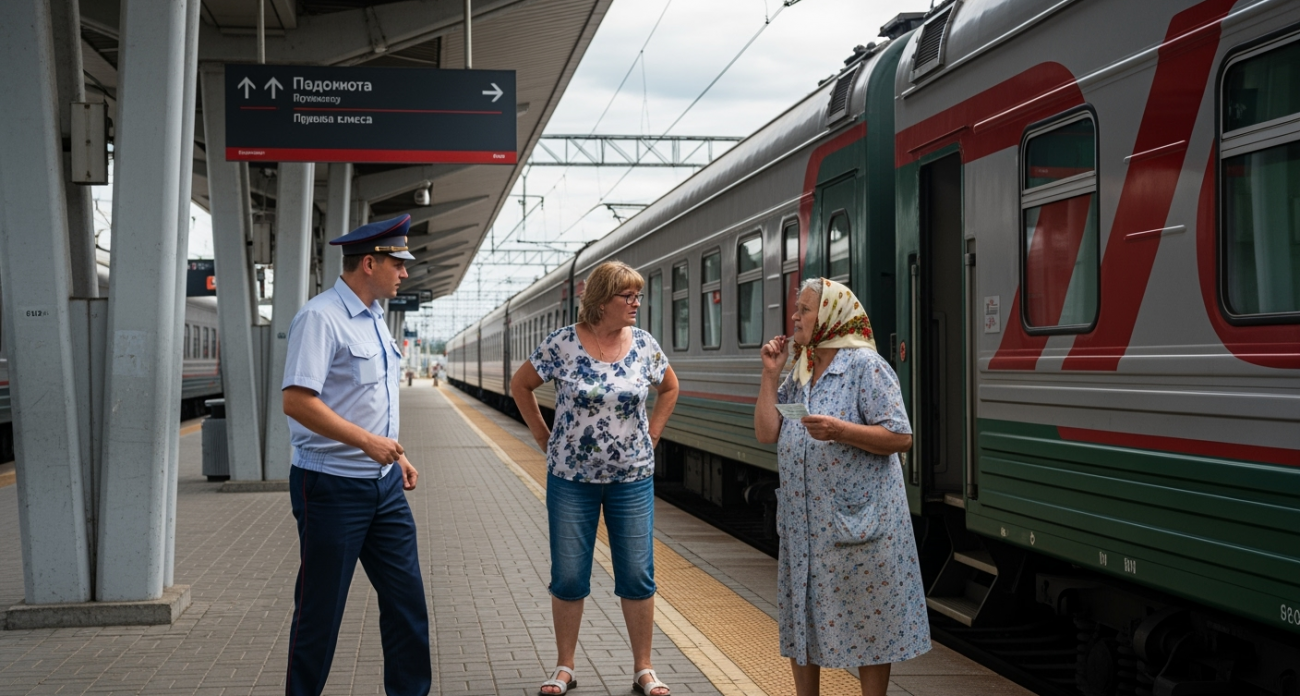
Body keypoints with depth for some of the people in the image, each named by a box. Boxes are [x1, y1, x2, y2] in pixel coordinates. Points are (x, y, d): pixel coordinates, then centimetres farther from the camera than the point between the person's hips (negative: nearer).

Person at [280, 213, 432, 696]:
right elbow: (296, 401, -24)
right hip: (334, 487, -8)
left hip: (384, 484, 8)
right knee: (320, 611, 4)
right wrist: (367, 441, -24)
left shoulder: (373, 318, 13)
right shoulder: (321, 317, -15)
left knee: (407, 598, 10)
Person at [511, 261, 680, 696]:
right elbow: (520, 385, 4)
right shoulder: (563, 344, -8)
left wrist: (652, 435, 8)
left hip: (632, 478, 2)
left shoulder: (644, 345, -1)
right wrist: (544, 438, 2)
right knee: (568, 577, 6)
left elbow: (670, 387, 17)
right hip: (572, 477, -1)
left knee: (638, 576, 4)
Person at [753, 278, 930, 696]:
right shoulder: (799, 372, 12)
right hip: (803, 521, 7)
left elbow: (900, 438, -14)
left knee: (867, 620, 2)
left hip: (856, 517, -7)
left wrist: (840, 430, -25)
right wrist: (770, 375, 1)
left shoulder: (865, 366, -8)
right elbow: (766, 433, 7)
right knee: (800, 617, 14)